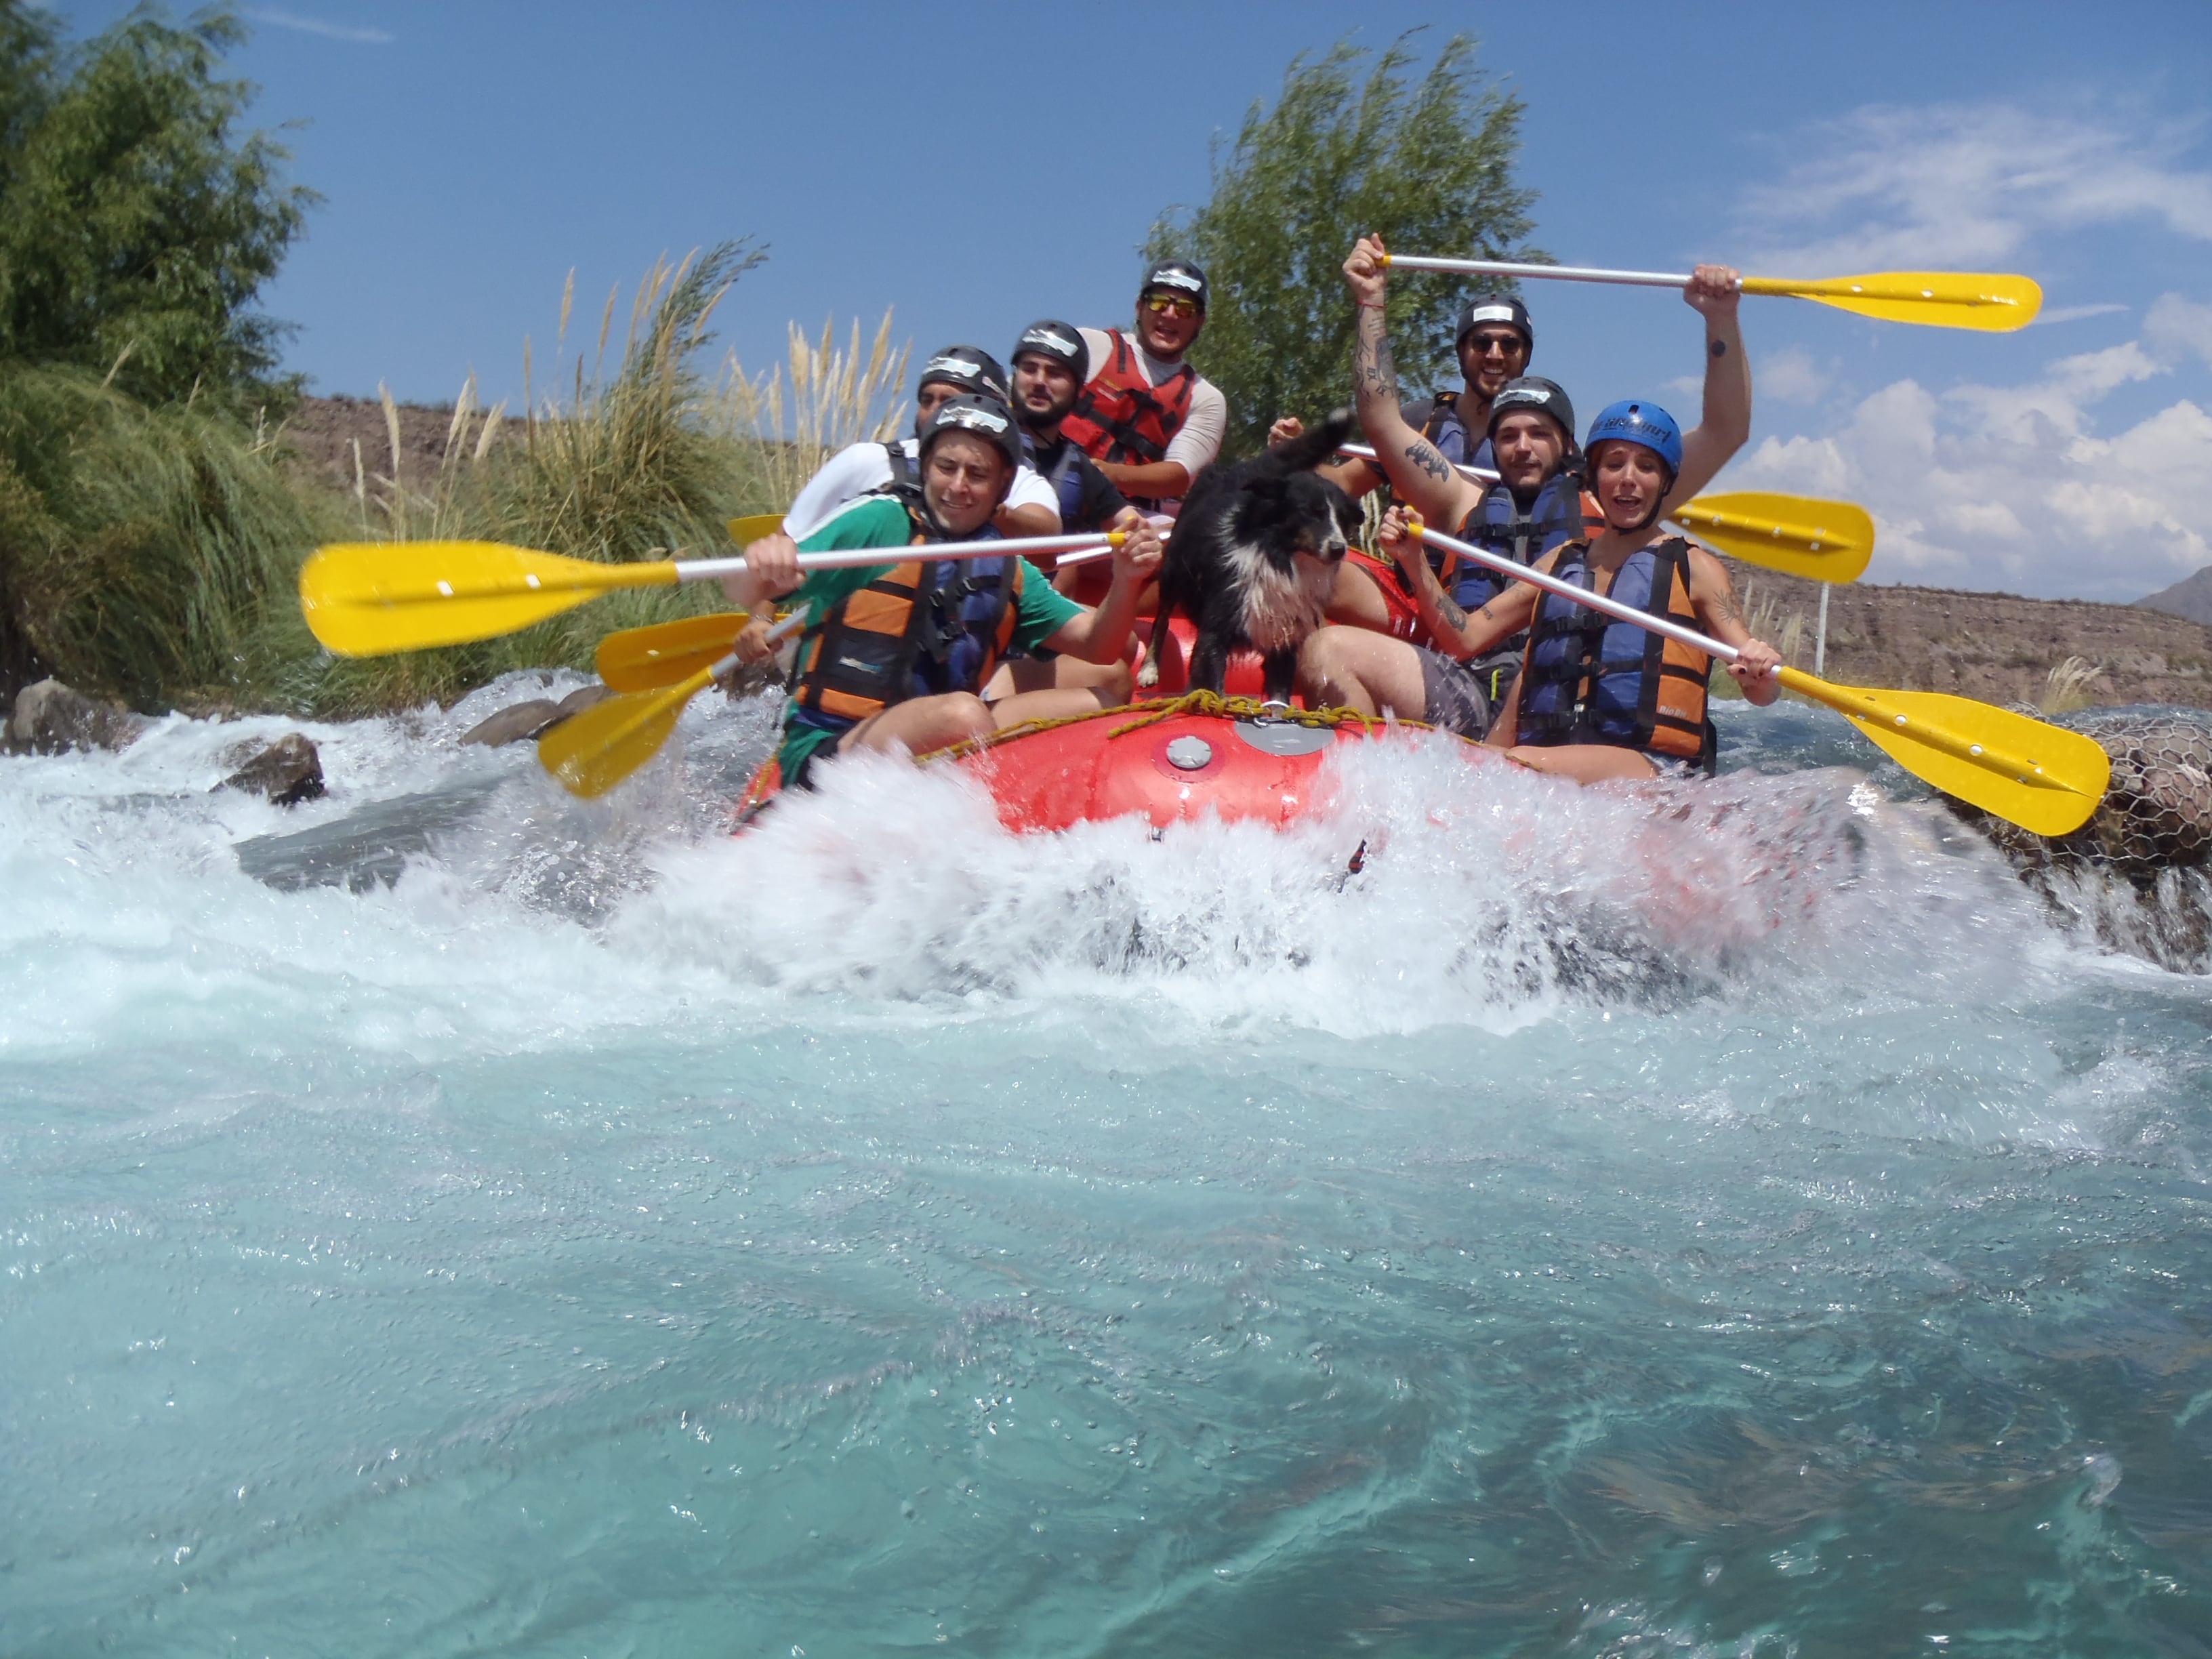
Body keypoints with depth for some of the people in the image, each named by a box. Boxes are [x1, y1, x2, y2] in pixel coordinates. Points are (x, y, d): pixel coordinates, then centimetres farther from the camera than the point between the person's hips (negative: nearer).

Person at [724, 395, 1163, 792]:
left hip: (943, 749, 7)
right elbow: (744, 592, -13)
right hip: (825, 752, -6)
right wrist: (761, 570, -37)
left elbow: (1096, 646, 9)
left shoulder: (1006, 570, 14)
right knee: (960, 712, -34)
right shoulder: (881, 521, -4)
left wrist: (1125, 582, -10)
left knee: (1097, 705, -1)